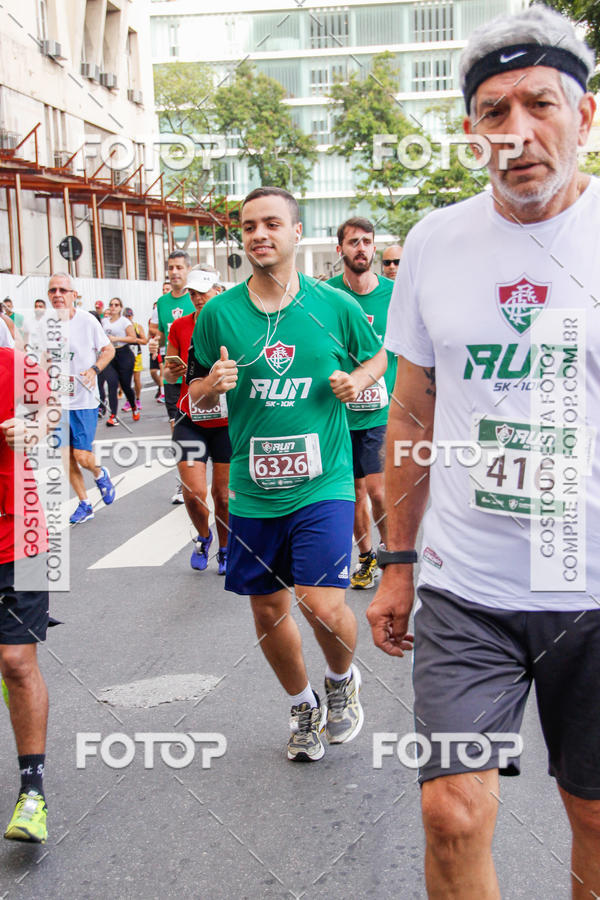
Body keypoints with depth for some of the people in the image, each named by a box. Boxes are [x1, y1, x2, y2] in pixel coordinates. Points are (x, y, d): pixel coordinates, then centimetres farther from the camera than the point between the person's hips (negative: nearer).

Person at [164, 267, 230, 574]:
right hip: (190, 420, 1)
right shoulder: (179, 326, 3)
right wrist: (173, 372, -12)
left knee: (222, 493, 5)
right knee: (193, 493, -8)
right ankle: (203, 537, 23)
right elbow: (167, 374, 10)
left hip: (227, 421, -1)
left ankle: (225, 549, 28)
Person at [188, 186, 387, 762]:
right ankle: (303, 707, 39)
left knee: (324, 608, -14)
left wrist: (358, 380, -5)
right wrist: (213, 386, -14)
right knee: (268, 612, 12)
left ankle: (343, 680, 23)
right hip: (252, 492, 3)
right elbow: (196, 396, 8)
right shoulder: (219, 313, -1)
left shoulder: (335, 305, -3)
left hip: (322, 484, -2)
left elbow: (377, 356, 16)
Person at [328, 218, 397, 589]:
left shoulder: (394, 294, -3)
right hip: (339, 412, 2)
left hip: (383, 413, -2)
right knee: (355, 490, 12)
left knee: (378, 490, -11)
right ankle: (367, 557, 30)